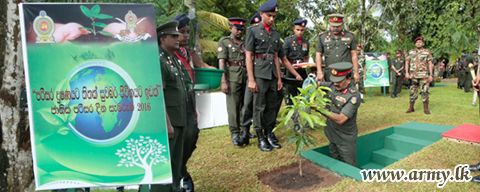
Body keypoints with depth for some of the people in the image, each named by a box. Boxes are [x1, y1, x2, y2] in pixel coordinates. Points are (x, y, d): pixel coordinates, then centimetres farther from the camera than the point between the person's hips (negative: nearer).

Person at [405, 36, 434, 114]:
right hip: (413, 76, 1)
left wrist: (431, 75, -5)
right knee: (413, 91, 4)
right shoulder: (411, 52, 9)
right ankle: (411, 108, 12)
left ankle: (426, 108, 5)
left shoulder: (427, 52, 6)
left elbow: (430, 64, 3)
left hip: (424, 76, -1)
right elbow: (407, 62, 9)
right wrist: (406, 72, -2)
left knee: (425, 91, -3)